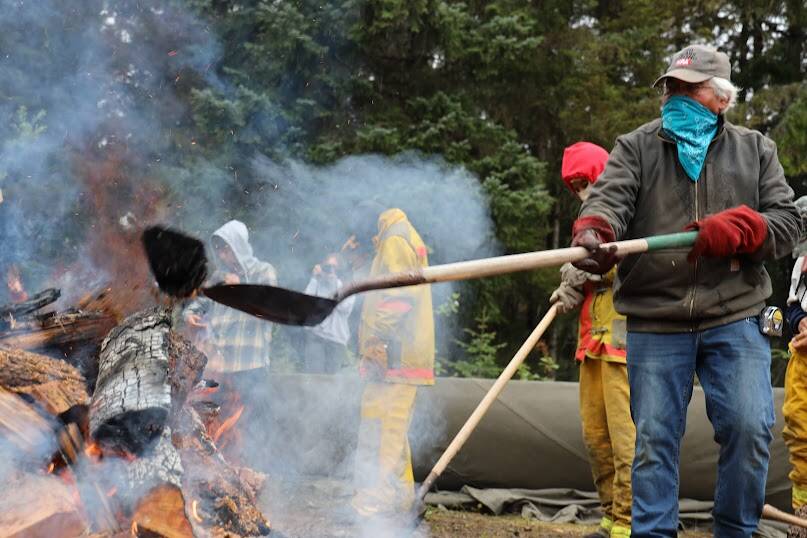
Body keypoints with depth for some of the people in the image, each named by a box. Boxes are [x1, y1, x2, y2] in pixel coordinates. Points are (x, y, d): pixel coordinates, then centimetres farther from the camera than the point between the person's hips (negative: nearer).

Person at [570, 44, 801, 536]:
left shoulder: (756, 150, 13)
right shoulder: (635, 147, 9)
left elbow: (787, 223, 6)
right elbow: (610, 198, -9)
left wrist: (733, 230, -15)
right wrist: (593, 232, -33)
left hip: (735, 317, 0)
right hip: (654, 321, 0)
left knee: (749, 427, -8)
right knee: (654, 438, 2)